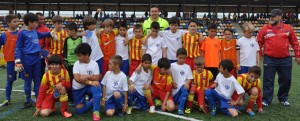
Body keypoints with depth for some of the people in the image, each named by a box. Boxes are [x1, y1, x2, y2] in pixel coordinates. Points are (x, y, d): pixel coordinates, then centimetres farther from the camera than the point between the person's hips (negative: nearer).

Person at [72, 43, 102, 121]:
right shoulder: (76, 64, -10)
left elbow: (97, 78, -16)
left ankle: (96, 111, -24)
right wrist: (90, 82, -30)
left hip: (89, 86, -1)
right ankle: (91, 102, 25)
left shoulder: (94, 64, -10)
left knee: (97, 87, -36)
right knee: (80, 110, -5)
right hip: (78, 88, 1)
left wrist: (87, 76, -31)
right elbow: (77, 78, -22)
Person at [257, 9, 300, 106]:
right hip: (269, 59, -2)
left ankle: (283, 98, 29)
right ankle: (266, 100, 10)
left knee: (286, 79, 10)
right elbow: (259, 43, 3)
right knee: (268, 80, 1)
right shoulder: (265, 29, 1)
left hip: (285, 59, 2)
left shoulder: (288, 29, 4)